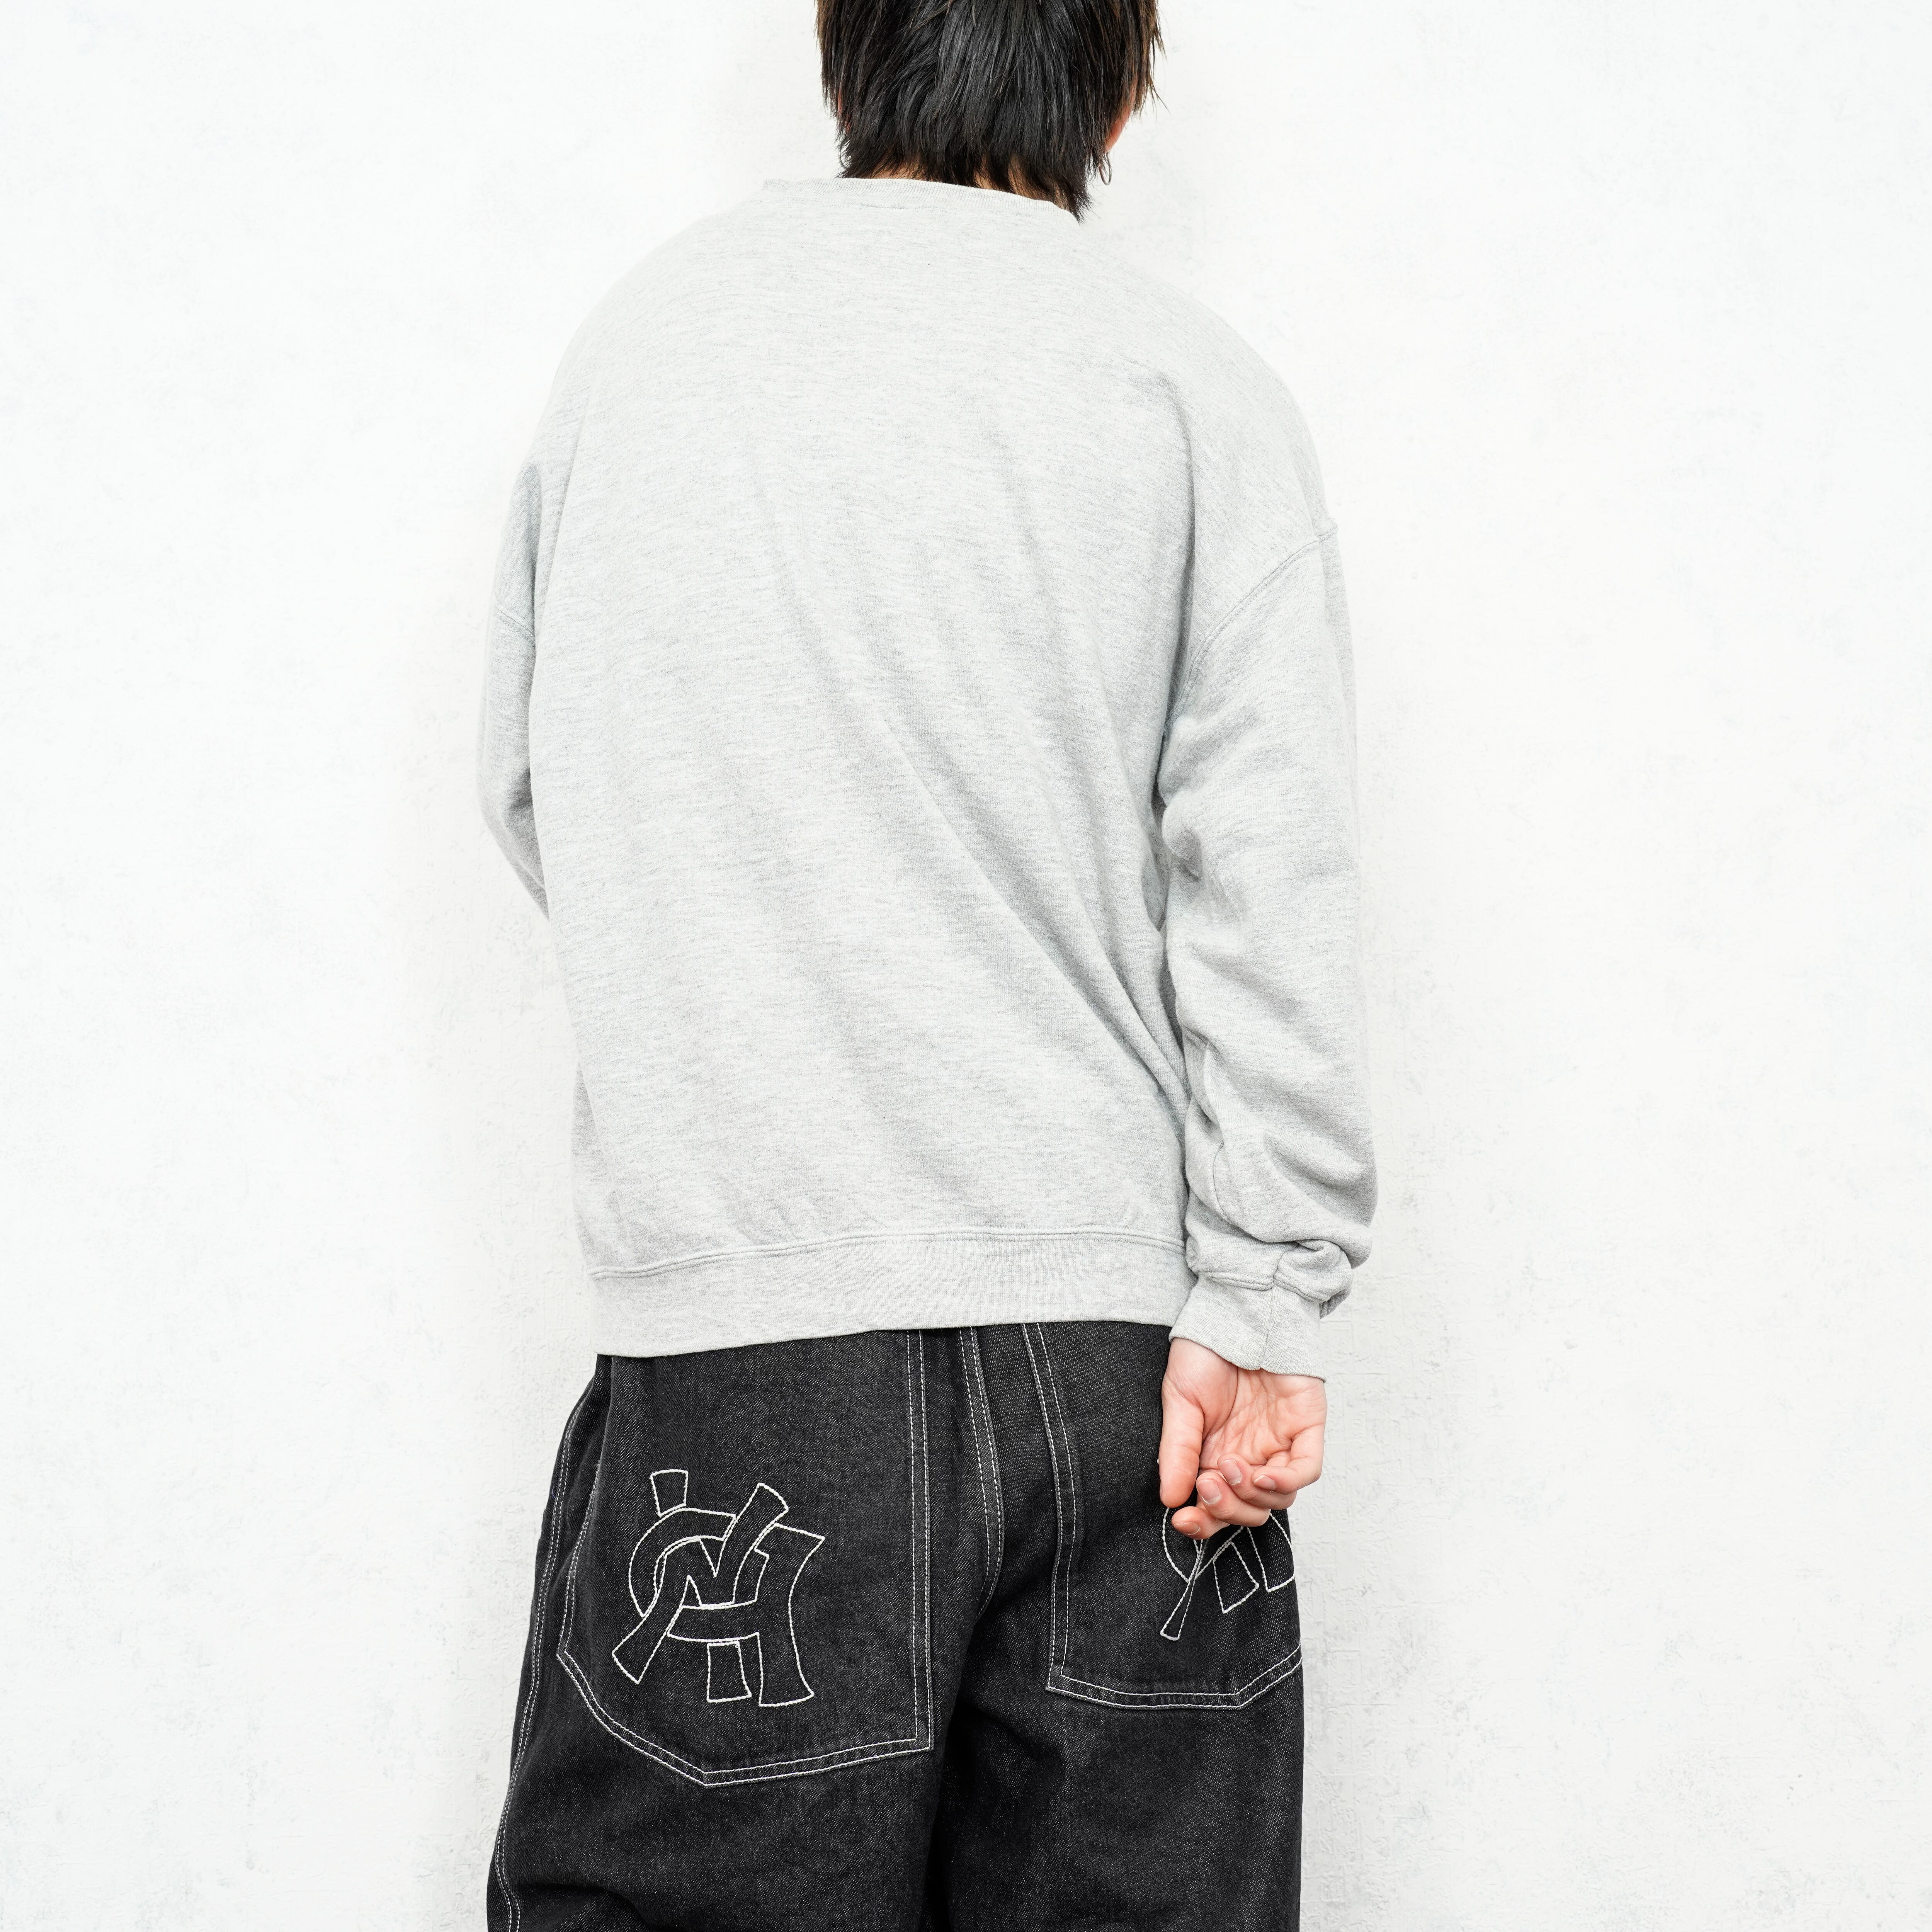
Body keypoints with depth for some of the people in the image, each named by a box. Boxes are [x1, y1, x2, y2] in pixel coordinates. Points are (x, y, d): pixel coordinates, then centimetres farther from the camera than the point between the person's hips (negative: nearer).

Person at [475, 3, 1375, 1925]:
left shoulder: (634, 337, 6)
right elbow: (1268, 880, -5)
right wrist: (1264, 1309, -3)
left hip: (735, 1334, 1)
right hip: (1109, 1328, 0)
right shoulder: (1199, 386, 0)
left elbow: (532, 791, 14)